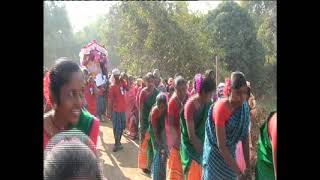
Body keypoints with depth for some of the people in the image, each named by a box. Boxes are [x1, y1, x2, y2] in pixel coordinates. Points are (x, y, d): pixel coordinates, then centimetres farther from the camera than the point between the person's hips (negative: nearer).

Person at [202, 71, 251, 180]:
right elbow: (221, 146, -25)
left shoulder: (244, 107, -10)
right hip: (216, 154, -5)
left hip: (230, 153, 5)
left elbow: (245, 137, -2)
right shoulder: (221, 108, -27)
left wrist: (247, 167, -2)